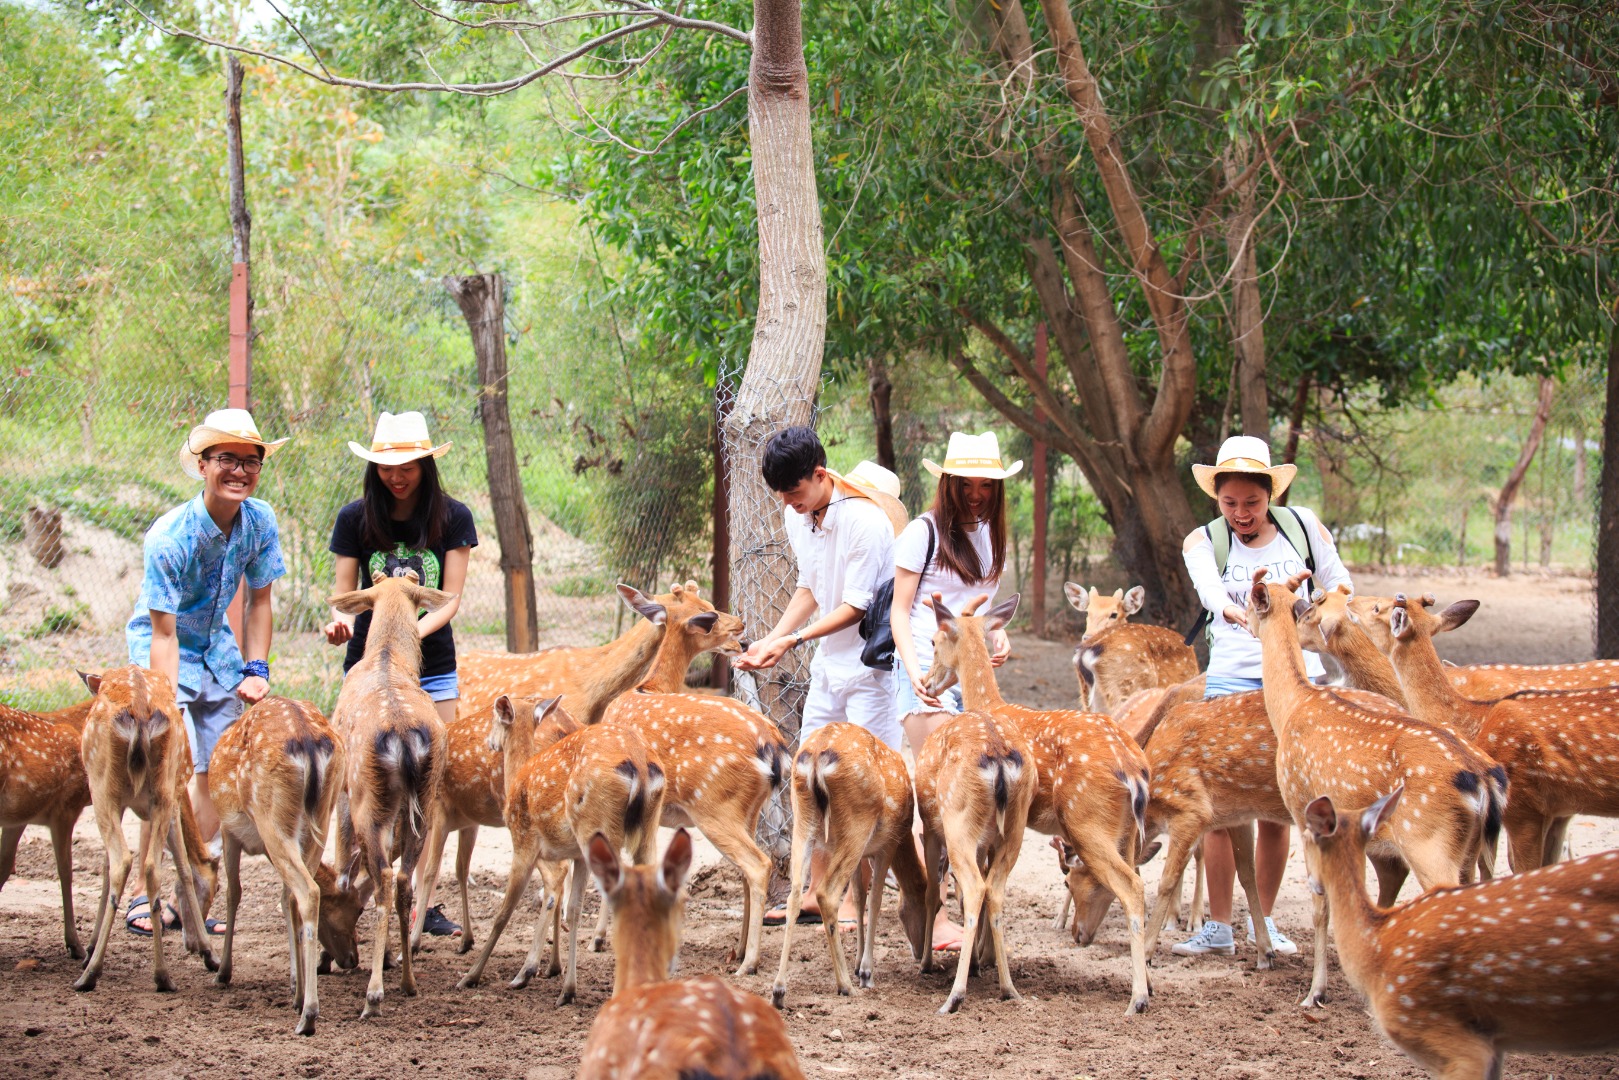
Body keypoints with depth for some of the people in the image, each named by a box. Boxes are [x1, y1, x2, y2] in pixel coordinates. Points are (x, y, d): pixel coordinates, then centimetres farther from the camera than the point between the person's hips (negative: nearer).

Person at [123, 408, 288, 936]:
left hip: (217, 649, 6)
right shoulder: (169, 537, -28)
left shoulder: (260, 522, -12)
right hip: (161, 649, -6)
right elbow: (163, 634, -26)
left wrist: (256, 670, -7)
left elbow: (258, 601, 2)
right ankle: (144, 894, -8)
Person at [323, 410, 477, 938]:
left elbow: (450, 599, -4)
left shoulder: (452, 517, -1)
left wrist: (411, 631, -22)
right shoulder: (356, 519, -1)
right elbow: (346, 595, 2)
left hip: (432, 667, 1)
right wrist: (341, 622, -21)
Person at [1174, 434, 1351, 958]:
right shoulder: (1203, 541, -1)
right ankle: (1218, 926, 3)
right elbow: (1207, 584, -23)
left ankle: (1263, 920, 17)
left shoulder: (1303, 527, 4)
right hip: (1230, 679, -1)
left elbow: (1340, 590, 13)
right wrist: (1230, 606, -45)